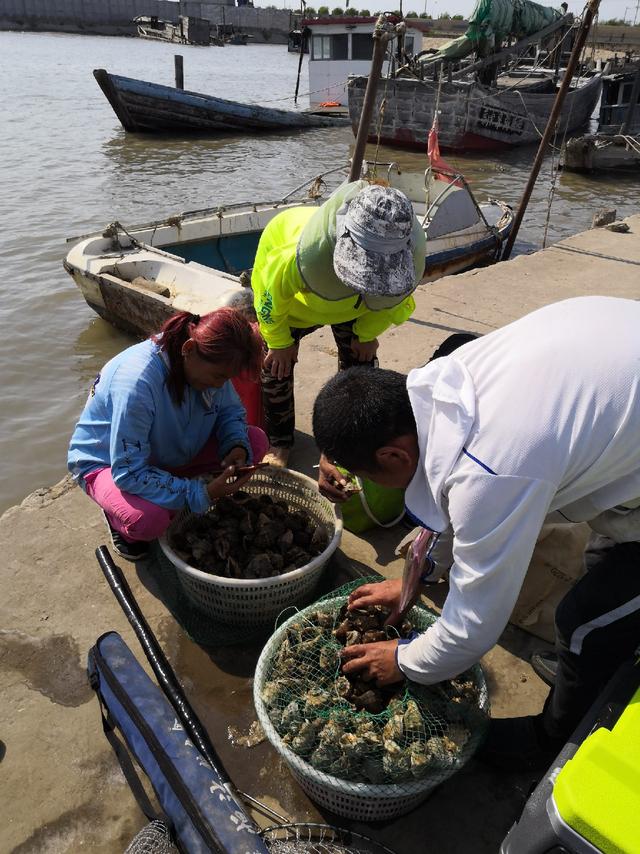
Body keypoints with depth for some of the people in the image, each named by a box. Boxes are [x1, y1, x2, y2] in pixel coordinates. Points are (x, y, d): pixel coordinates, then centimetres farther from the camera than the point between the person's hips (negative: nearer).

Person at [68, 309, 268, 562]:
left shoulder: (211, 362, -18)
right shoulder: (137, 382, -38)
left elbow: (231, 410, 0)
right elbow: (129, 472, -34)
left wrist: (237, 446, -22)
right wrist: (201, 495, -35)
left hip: (170, 451, 7)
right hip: (107, 462, -6)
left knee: (256, 441, -11)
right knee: (148, 518, -39)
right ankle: (119, 518, 0)